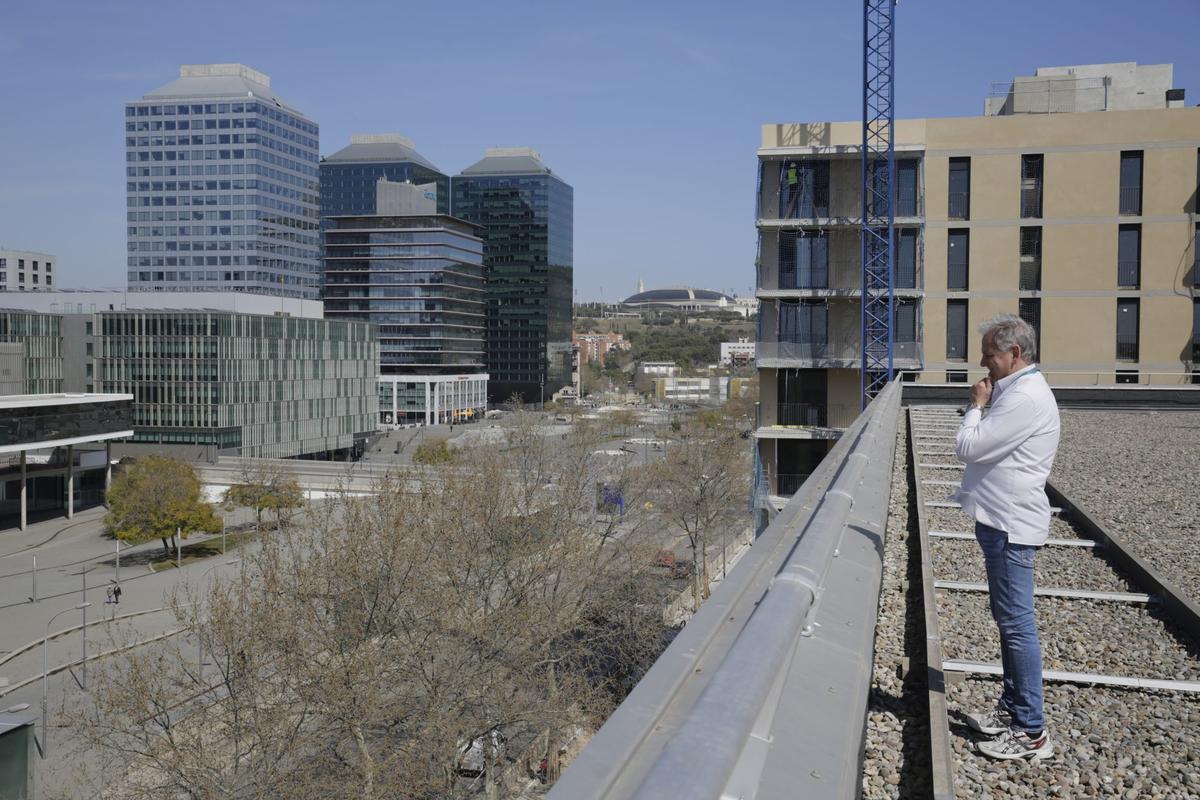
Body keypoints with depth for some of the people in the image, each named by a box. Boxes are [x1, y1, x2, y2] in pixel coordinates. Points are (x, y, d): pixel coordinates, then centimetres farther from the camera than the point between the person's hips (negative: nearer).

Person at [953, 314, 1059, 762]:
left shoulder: (1025, 399, -20)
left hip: (1010, 525, -11)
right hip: (1004, 520, 11)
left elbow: (967, 447, -20)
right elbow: (987, 449, 20)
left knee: (1016, 623, -6)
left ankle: (1031, 733, 1)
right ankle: (1011, 709, 29)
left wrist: (976, 405, -9)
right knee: (1009, 620, 18)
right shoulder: (1021, 392, 14)